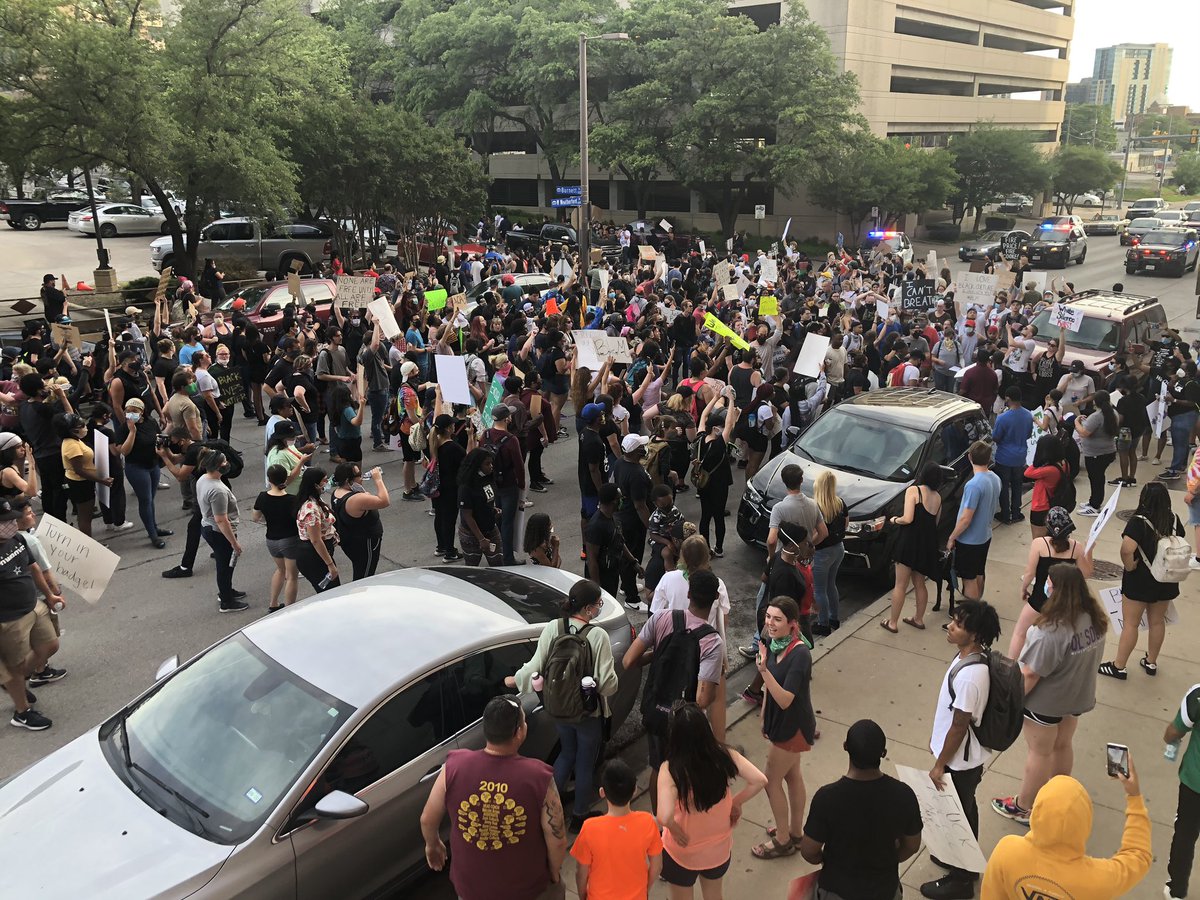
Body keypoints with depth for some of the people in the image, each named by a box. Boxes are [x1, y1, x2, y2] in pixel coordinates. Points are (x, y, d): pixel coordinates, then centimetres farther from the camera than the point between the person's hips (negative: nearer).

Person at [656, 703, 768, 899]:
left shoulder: (671, 769, -32)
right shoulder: (724, 755, -21)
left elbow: (664, 818, -42)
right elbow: (760, 781, -18)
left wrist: (675, 830, -20)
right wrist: (736, 802, -3)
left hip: (682, 851, -3)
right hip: (720, 847, 3)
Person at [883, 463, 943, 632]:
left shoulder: (913, 490, -11)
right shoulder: (938, 497, 6)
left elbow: (907, 519, -18)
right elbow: (935, 523, 8)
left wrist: (895, 520, 0)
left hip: (910, 542, -6)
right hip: (928, 544, 6)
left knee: (900, 585, 4)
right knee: (919, 584, 21)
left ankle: (893, 623, 11)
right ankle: (919, 619, 31)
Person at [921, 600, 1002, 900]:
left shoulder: (969, 676, -35)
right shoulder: (969, 656, -6)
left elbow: (959, 726, -26)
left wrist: (939, 766, -15)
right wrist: (937, 739, 18)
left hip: (960, 760, -9)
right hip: (963, 756, 9)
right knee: (964, 808, 27)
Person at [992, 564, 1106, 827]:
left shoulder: (1051, 631, -36)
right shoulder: (1096, 618, -12)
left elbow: (1031, 674, -27)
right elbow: (1094, 655, 5)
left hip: (1046, 701, -7)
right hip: (1076, 696, 7)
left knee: (1039, 753, 11)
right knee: (1062, 746, 25)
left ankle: (1023, 807, 31)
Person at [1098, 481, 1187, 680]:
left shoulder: (1139, 522, -23)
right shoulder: (1174, 518, -4)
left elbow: (1126, 550, -36)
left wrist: (1130, 568, -18)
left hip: (1140, 581, -6)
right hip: (1166, 580, 6)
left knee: (1130, 624, 6)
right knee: (1158, 621, 20)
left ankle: (1118, 667, 17)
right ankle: (1151, 663, 36)